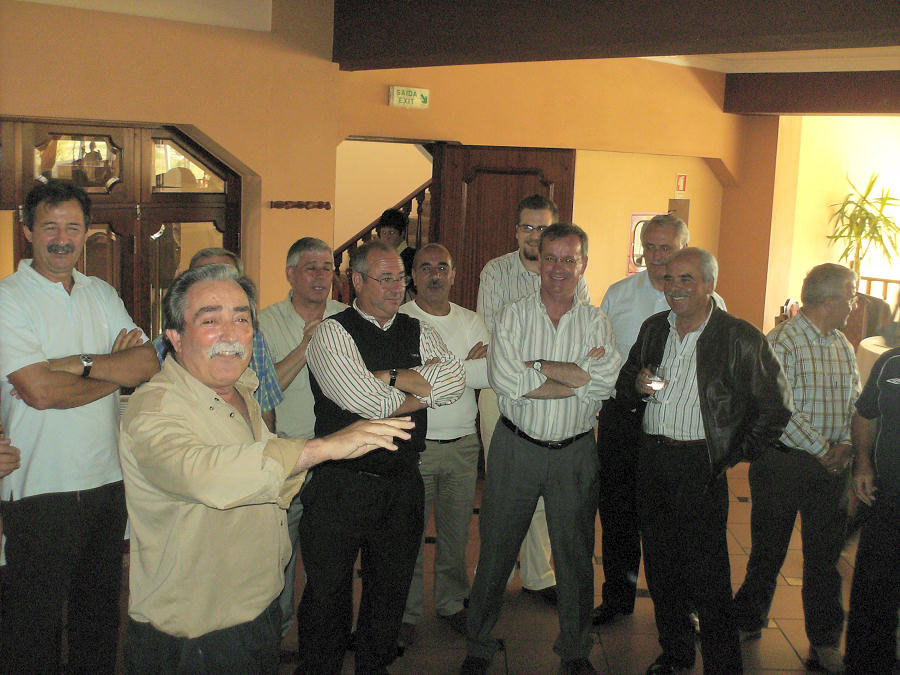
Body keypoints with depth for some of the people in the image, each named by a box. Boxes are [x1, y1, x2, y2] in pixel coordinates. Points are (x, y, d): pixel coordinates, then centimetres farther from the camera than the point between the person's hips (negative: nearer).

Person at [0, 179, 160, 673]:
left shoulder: (102, 295, 10)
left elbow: (149, 365, -2)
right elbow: (40, 391, -19)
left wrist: (79, 364, -16)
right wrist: (117, 370, -8)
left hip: (108, 479, 6)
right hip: (40, 488, -5)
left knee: (101, 611, 17)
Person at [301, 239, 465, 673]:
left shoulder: (418, 333, 10)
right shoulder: (332, 333, -7)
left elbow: (454, 379, -8)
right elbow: (364, 401, -20)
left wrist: (387, 376, -14)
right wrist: (419, 389, -6)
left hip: (403, 487, 5)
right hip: (341, 486, -5)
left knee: (390, 590, 17)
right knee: (328, 591, 6)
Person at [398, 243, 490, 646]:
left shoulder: (471, 321, 9)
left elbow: (489, 374, -5)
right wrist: (466, 364, -10)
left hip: (463, 443, 4)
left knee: (456, 531, 13)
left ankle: (451, 603, 30)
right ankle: (407, 613, 19)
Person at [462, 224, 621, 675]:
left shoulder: (596, 322, 2)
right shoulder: (513, 316, -2)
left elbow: (604, 382, -16)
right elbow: (505, 380, -18)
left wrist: (537, 366, -15)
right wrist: (575, 379, -15)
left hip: (575, 453, 1)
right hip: (516, 447, -1)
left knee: (575, 553, 11)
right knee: (496, 549, 8)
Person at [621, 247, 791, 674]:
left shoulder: (740, 338, -7)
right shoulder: (654, 329, 10)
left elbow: (775, 407, -2)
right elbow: (624, 391, 18)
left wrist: (735, 458, -3)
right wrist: (636, 386, -5)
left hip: (700, 465, -5)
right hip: (652, 459, 6)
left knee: (706, 575, -4)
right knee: (660, 565, 14)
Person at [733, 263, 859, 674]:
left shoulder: (844, 346, 12)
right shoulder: (780, 341, -11)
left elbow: (856, 404, 12)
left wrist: (847, 445, -6)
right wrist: (821, 449, -15)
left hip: (830, 465, 6)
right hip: (782, 460, -5)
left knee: (825, 553, 9)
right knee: (769, 548, 7)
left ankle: (825, 641, 19)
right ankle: (748, 621, 27)